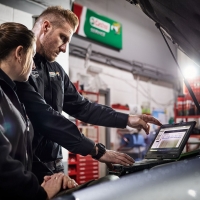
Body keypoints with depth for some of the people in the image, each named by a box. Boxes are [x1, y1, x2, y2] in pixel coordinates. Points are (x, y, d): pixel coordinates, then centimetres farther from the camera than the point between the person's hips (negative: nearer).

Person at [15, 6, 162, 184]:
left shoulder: (56, 69, 14)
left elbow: (81, 106, 15)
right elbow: (44, 117, -25)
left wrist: (127, 119, 7)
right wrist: (96, 150, -25)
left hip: (53, 165, 8)